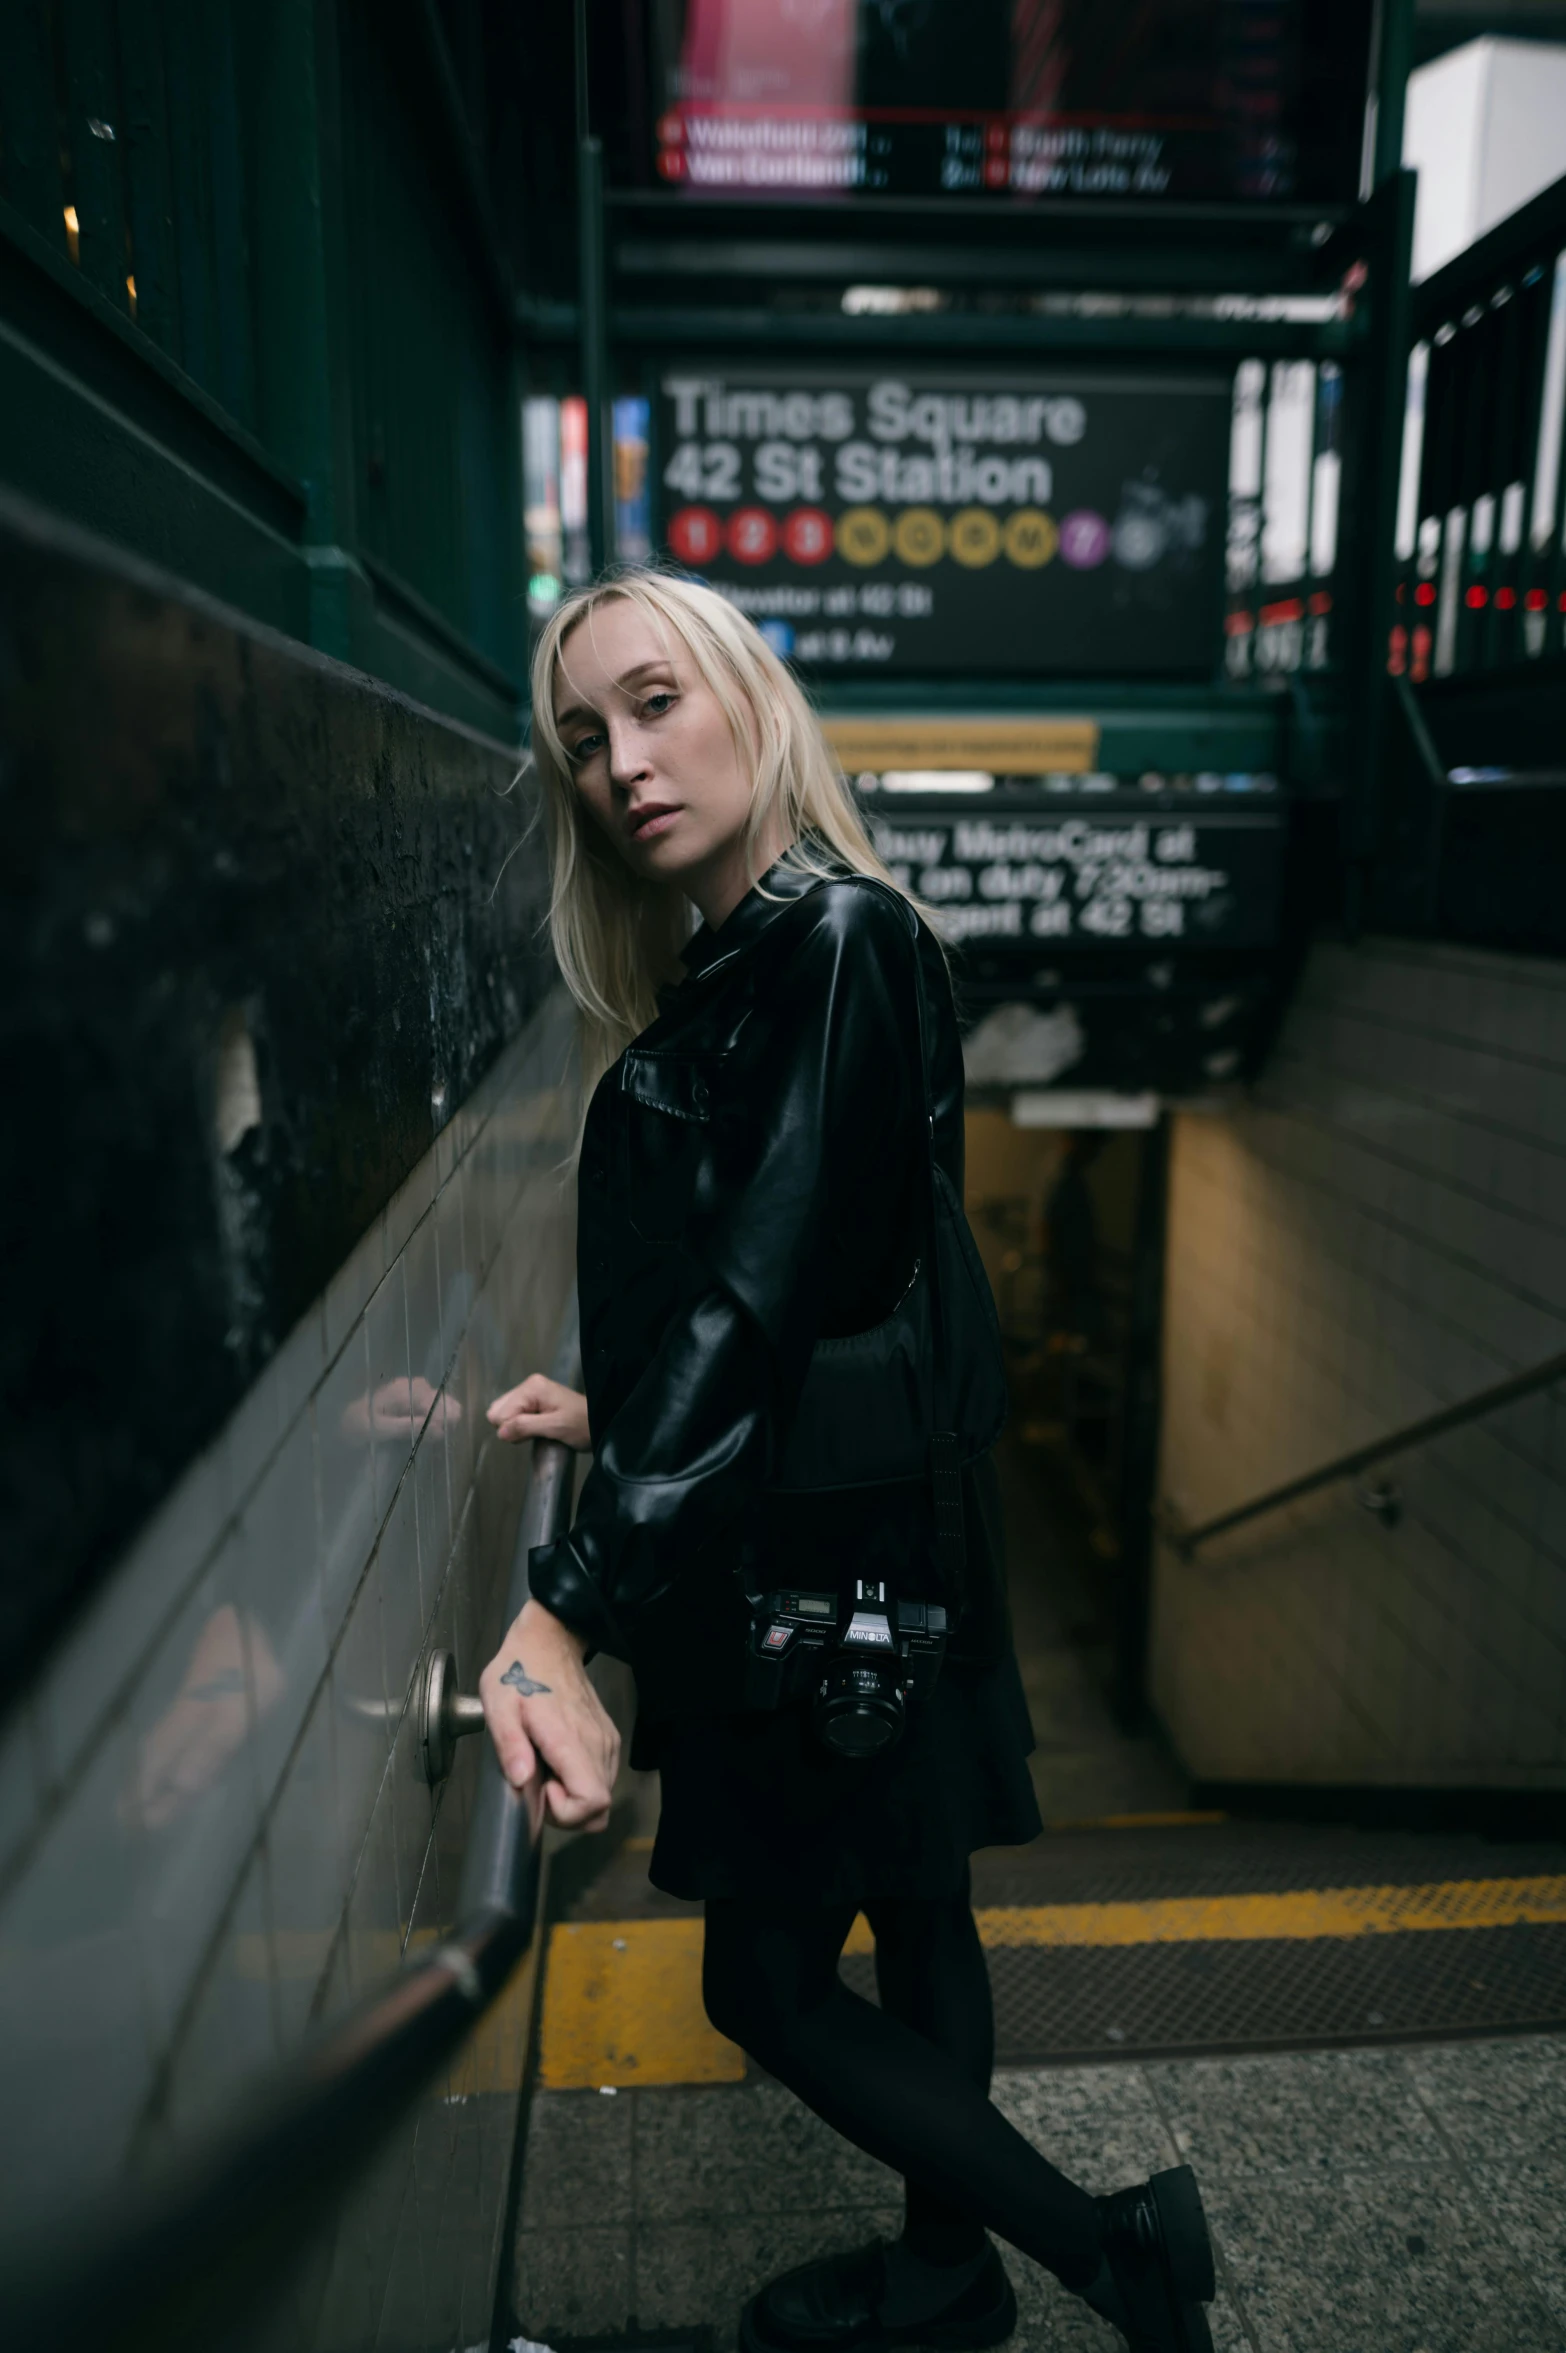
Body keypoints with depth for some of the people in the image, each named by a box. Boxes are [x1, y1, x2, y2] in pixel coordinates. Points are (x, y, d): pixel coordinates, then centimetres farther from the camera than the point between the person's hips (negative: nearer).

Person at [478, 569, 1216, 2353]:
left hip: (825, 1560, -9)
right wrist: (607, 1416, 17)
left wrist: (566, 1611, -36)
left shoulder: (837, 940, -20)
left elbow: (764, 1291, -31)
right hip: (835, 1534, 9)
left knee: (767, 1976, 7)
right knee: (909, 1905, 22)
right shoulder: (723, 974, 8)